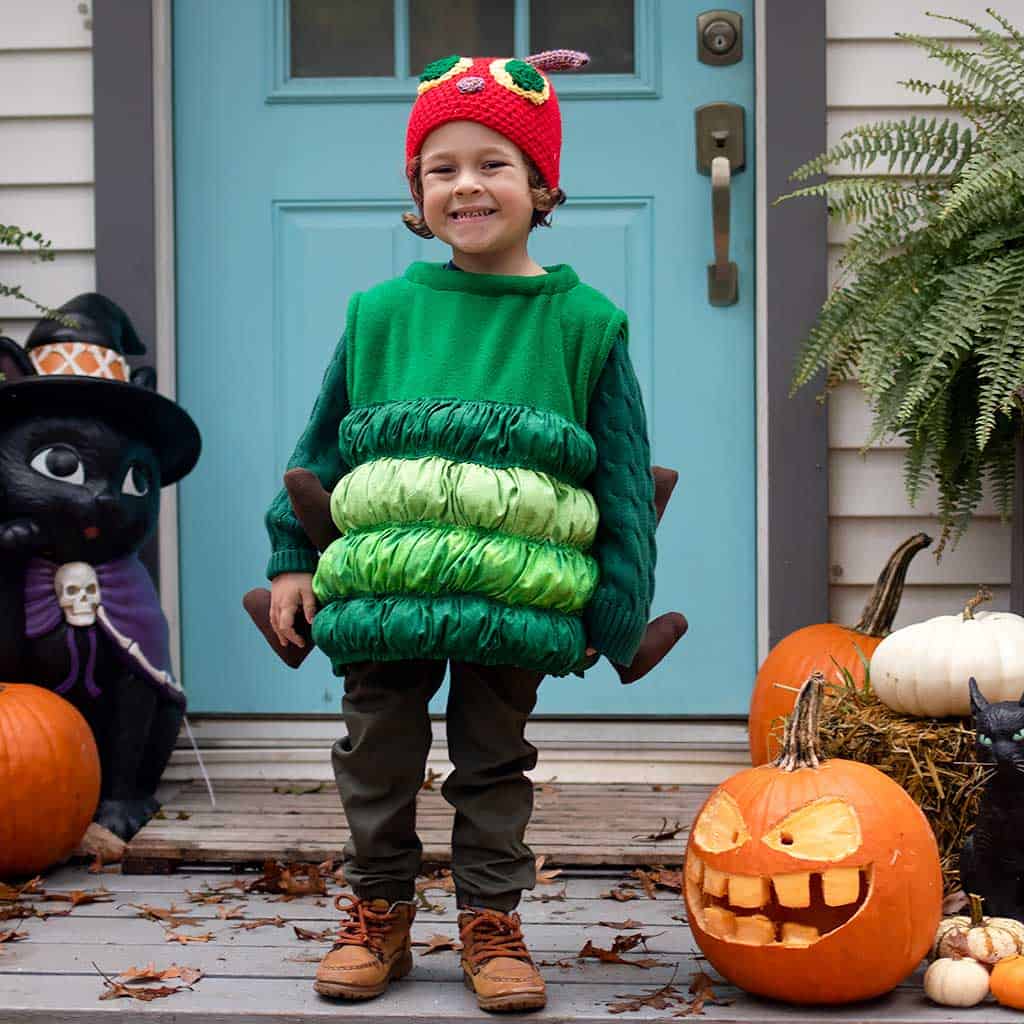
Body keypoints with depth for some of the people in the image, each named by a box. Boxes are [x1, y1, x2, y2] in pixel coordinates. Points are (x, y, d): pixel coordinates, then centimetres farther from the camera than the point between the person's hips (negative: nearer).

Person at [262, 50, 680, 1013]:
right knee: (378, 753, 11)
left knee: (494, 761, 11)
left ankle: (490, 919, 25)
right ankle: (378, 911, 28)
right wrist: (293, 560, 10)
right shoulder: (383, 311, 5)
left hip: (517, 598, -1)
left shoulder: (583, 320, 1)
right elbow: (321, 441, 13)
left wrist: (615, 607, 0)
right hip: (383, 586, 2)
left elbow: (625, 470, 3)